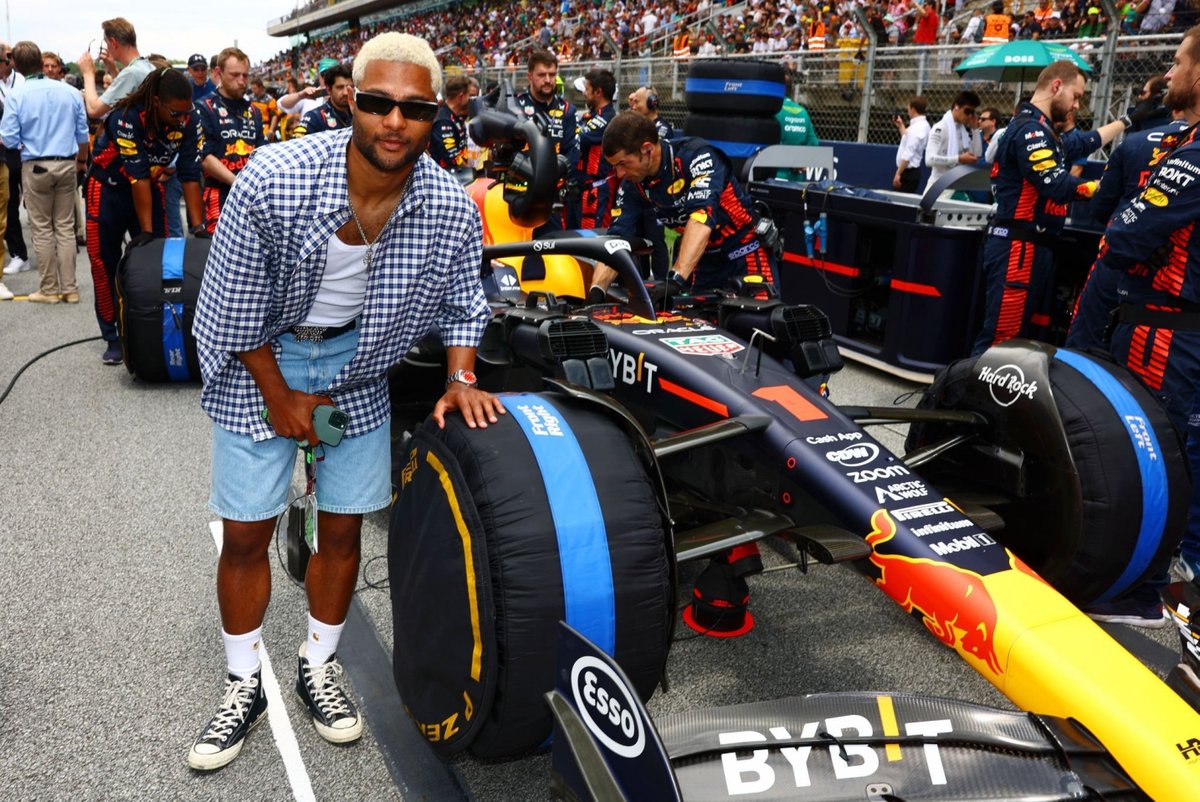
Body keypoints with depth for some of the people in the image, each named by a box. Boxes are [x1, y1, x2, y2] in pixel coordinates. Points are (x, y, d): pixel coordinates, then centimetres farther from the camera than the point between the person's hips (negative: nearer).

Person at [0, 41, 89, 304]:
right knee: (65, 227, 8)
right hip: (67, 164, 3)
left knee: (42, 229, 6)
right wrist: (82, 159, 24)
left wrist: (24, 143, 11)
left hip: (35, 166, -3)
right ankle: (70, 288, 9)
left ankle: (49, 289, 10)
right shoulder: (70, 92, 0)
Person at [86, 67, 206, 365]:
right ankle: (113, 338, 11)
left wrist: (198, 227, -21)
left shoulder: (188, 121, -19)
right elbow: (137, 176, -30)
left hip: (150, 187, 4)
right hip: (108, 189, -3)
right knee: (106, 265, 1)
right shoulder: (127, 118, -31)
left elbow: (190, 175, -17)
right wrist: (145, 231, -28)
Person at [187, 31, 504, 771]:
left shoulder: (453, 208, -18)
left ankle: (320, 668, 31)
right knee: (246, 535, 3)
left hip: (359, 364, 2)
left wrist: (461, 380, -13)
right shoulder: (275, 179, -27)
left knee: (343, 529, 7)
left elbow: (462, 304, 0)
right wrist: (279, 396, -11)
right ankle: (245, 685, 25)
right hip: (262, 359, -2)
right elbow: (236, 303, -17)